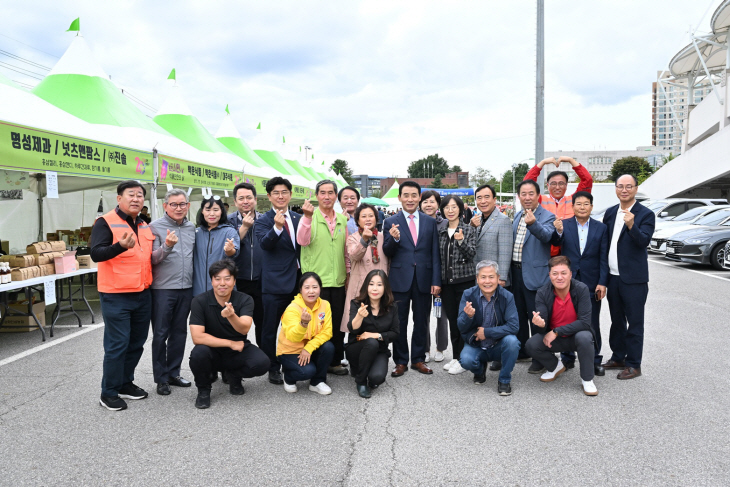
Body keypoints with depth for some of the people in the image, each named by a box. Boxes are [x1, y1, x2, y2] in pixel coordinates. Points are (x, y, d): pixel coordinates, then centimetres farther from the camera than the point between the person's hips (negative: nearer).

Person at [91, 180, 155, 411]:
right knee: (117, 345, -3)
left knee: (136, 343, 14)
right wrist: (121, 246, -37)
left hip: (143, 295, 7)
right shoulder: (106, 222, -8)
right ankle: (109, 393, 11)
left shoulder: (145, 226, 13)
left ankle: (125, 384, 29)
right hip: (116, 296, -7)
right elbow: (96, 254, -21)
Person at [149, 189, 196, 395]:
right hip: (163, 289, -5)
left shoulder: (191, 227, 10)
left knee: (179, 332, 12)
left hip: (186, 288, 5)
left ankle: (173, 373, 25)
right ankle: (161, 378, 14)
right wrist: (167, 247, -26)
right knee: (161, 334, 3)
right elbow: (152, 259, -10)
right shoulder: (155, 227, -5)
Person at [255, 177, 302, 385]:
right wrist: (277, 227, -39)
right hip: (275, 283, -5)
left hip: (297, 280, 5)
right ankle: (273, 368, 16)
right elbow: (265, 243, -24)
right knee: (270, 329, 4)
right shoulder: (264, 221, -4)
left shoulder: (298, 218, 11)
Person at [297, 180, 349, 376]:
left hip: (338, 281, 5)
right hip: (316, 281, -5)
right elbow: (302, 241, -20)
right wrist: (307, 217, -32)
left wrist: (349, 275, 16)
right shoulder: (310, 217, -3)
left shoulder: (342, 219, 11)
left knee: (338, 322, 11)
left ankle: (335, 361, 25)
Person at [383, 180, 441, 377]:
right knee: (399, 322, 6)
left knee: (422, 322, 10)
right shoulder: (391, 223, 2)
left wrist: (436, 280, -2)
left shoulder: (430, 222, 7)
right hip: (400, 279, -1)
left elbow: (435, 254, 5)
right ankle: (400, 361, 18)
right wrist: (394, 239, -21)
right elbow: (387, 253, 0)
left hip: (424, 279, 2)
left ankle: (419, 359, 23)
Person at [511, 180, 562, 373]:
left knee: (536, 317, -1)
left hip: (534, 275, -7)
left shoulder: (547, 216, -9)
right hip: (516, 272, 7)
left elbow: (546, 236, -30)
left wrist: (533, 224, -49)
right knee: (519, 314, 17)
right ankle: (521, 351, 31)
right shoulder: (518, 216, 13)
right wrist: (509, 270, 19)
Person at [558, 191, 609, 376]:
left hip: (591, 284, 0)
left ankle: (595, 360, 20)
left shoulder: (601, 228, 4)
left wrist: (603, 282, -6)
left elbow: (604, 257, 1)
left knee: (593, 324, 8)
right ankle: (567, 358, 23)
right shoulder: (563, 225, 2)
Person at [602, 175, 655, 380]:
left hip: (633, 278, -6)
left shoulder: (646, 214, -8)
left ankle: (633, 365, 11)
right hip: (613, 276, 6)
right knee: (616, 320, 17)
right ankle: (618, 357, 30)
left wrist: (631, 225, -37)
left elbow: (644, 242, -20)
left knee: (635, 323, 2)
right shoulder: (610, 213, 9)